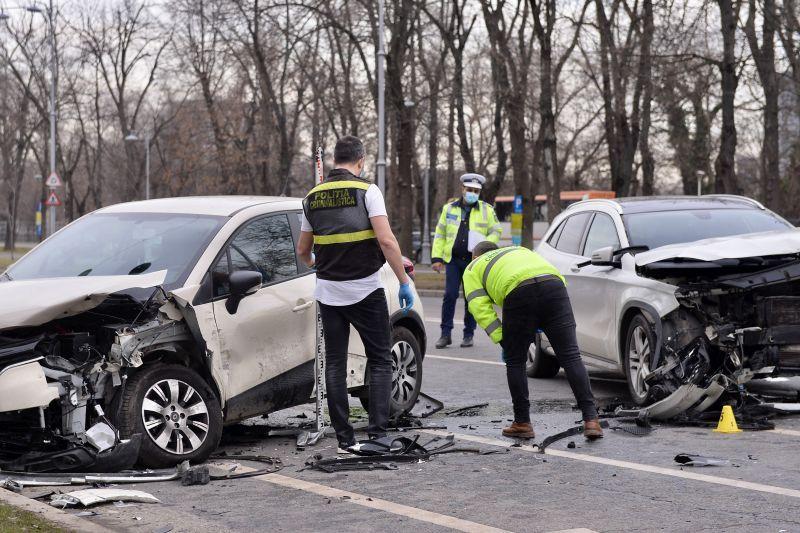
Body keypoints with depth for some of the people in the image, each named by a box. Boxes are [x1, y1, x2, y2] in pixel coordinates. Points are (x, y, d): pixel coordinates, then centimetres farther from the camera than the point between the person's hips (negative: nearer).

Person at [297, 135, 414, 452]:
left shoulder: (313, 197, 7)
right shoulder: (366, 191, -8)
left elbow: (303, 251, 15)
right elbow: (386, 240, -17)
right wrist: (404, 283, -11)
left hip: (328, 292, 4)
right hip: (365, 289, -4)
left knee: (335, 364, 9)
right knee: (380, 361, 6)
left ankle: (344, 439, 7)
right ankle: (377, 433, -4)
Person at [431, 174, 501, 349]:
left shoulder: (486, 210, 5)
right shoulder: (449, 209, 10)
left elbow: (496, 231, 6)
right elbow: (439, 234, 11)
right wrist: (437, 257, 2)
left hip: (475, 261, -1)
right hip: (453, 260, 1)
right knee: (449, 296, -6)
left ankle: (468, 334, 12)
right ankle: (445, 334, -1)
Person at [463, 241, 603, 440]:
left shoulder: (473, 269, 30)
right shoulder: (519, 250, 43)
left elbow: (481, 308, 12)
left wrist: (502, 341, 10)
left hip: (518, 291, -3)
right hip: (554, 285, 3)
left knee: (515, 362, 14)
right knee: (571, 357, 2)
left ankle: (522, 423, 17)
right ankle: (591, 420, -4)